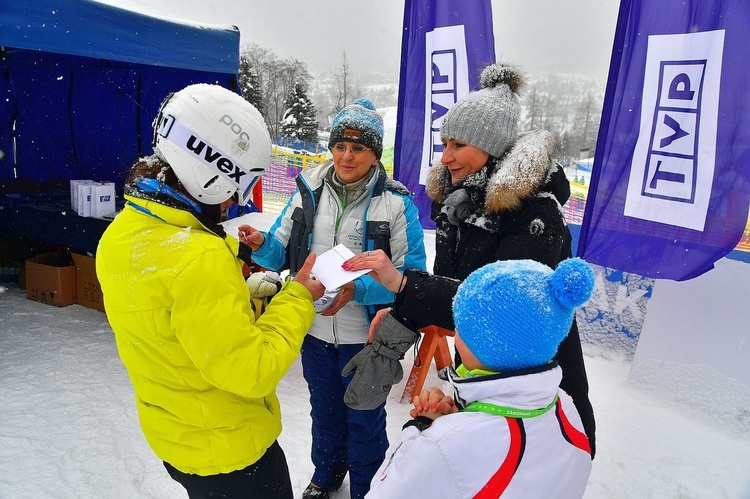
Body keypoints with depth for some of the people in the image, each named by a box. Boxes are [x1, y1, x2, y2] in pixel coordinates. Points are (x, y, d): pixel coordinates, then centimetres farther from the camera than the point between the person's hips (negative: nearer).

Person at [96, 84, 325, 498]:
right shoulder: (200, 259, -33)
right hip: (230, 449, -8)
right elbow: (252, 372, -28)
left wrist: (256, 297, -1)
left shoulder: (120, 235, -5)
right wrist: (298, 298, -17)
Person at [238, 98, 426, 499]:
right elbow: (282, 252, 0)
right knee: (324, 409, 27)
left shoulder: (396, 203, -15)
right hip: (315, 329, 4)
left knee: (364, 418, 18)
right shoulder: (309, 191, -3)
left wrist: (357, 290, -31)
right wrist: (261, 244, -22)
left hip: (365, 336, -4)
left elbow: (409, 275, -18)